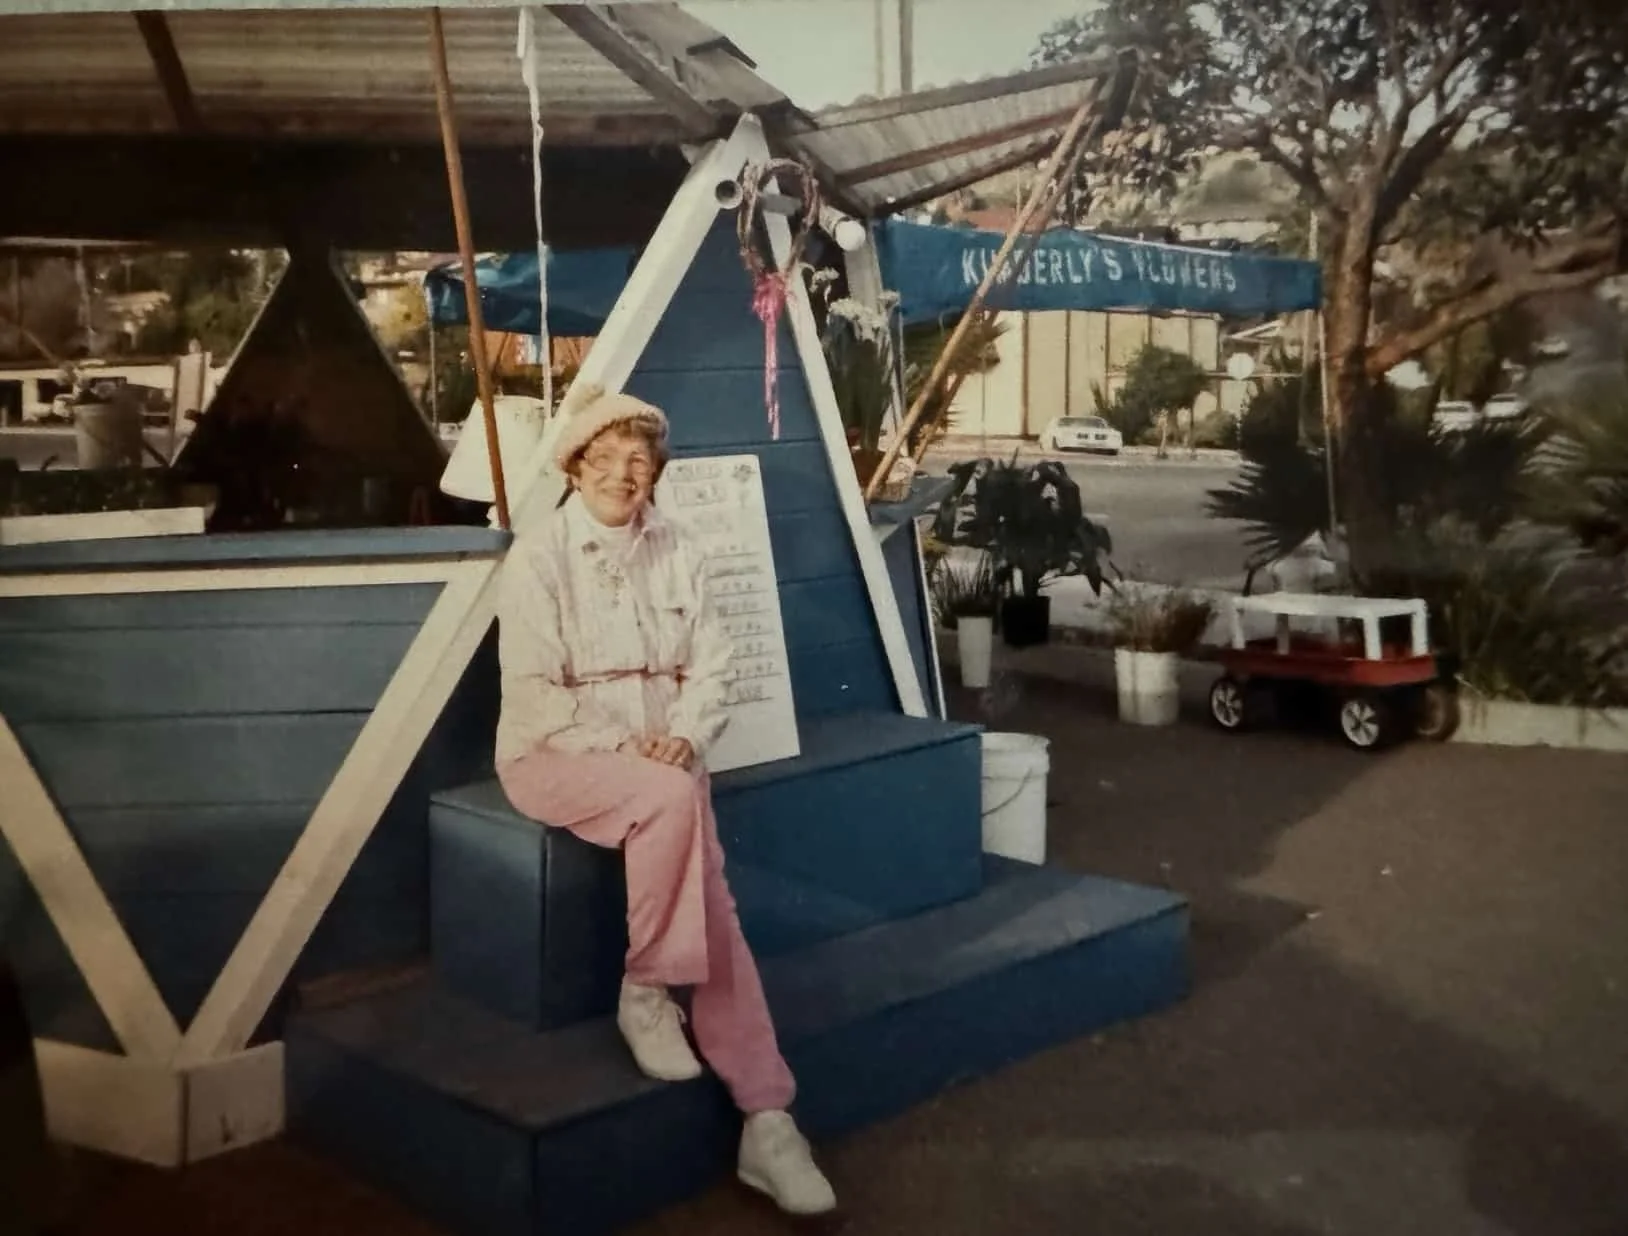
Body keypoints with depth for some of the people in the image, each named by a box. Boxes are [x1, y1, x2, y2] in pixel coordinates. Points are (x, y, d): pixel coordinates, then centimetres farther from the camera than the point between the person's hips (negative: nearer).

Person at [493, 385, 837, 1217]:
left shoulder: (677, 552, 6)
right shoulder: (537, 557, -7)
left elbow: (711, 665, 4)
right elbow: (534, 694, -12)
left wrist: (682, 735, -15)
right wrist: (622, 748, -21)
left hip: (659, 755, 4)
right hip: (556, 752, -3)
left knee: (710, 899, -18)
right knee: (673, 800, -35)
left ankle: (765, 1119, -15)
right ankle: (647, 990, -14)